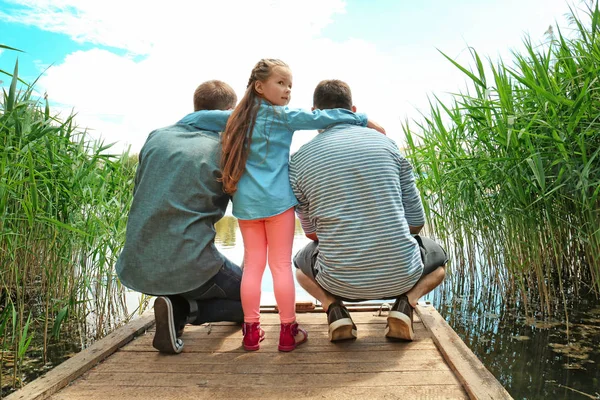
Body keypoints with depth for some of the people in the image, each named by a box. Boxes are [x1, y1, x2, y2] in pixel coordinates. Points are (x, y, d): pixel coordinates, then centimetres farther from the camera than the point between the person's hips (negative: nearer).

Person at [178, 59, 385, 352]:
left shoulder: (239, 117, 15)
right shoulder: (282, 116, 0)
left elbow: (202, 117, 18)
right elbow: (320, 118, -4)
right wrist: (363, 120, 1)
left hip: (245, 203, 5)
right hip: (277, 200, -5)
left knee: (252, 265, 9)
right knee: (281, 265, 1)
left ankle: (251, 331, 16)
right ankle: (288, 332, 9)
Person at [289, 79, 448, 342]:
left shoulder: (298, 160, -2)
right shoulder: (386, 143, 0)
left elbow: (312, 232, 7)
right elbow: (416, 221, 3)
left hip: (340, 283, 1)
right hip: (400, 275, 0)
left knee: (301, 263, 35)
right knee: (437, 257, 34)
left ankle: (334, 308, 7)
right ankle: (405, 303, 5)